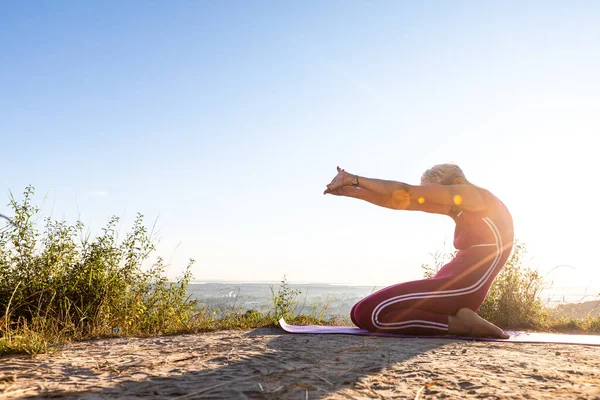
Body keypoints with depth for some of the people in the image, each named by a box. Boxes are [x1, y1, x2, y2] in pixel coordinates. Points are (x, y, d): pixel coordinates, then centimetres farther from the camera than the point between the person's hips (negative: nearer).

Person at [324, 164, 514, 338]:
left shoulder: (477, 195, -8)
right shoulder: (460, 208, 17)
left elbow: (406, 192, -14)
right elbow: (401, 202, 11)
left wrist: (355, 179, -10)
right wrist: (354, 192, 4)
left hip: (462, 287, -10)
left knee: (369, 314, -19)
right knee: (359, 313, 8)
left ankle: (460, 323, -10)